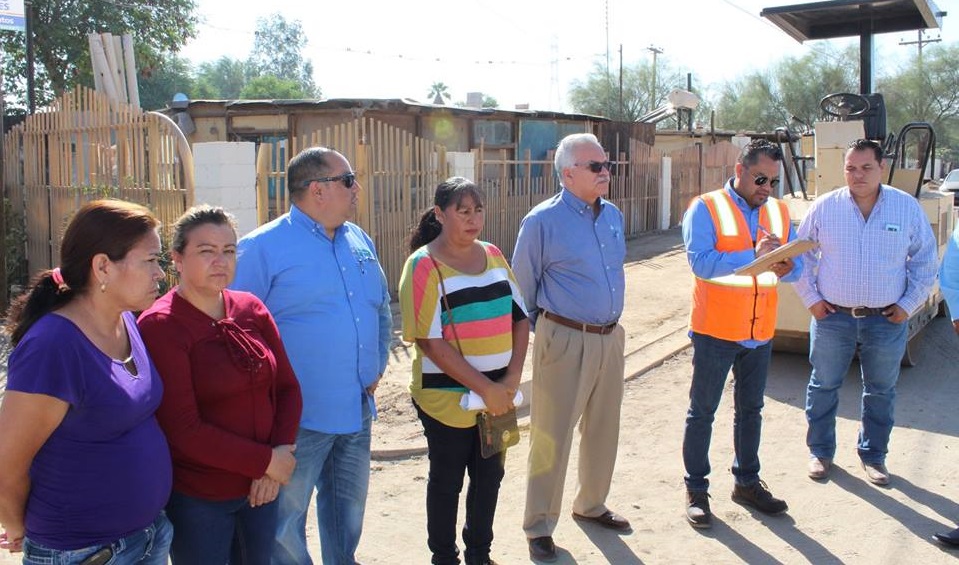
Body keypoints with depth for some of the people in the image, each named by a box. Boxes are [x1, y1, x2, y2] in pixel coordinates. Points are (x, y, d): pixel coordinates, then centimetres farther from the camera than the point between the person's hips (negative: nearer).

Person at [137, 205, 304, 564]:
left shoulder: (252, 309, 3)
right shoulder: (159, 326, -14)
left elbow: (287, 387, 5)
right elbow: (183, 430, -18)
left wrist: (281, 449, -10)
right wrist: (266, 460, -15)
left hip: (261, 488, 5)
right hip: (196, 498, -5)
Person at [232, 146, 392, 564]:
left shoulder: (360, 241, 9)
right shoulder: (262, 247, -12)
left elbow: (381, 308, 19)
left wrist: (377, 365, 11)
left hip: (357, 410, 7)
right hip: (300, 418, -6)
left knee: (349, 511, 22)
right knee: (286, 522, 8)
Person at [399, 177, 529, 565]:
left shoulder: (493, 255, 6)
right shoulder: (424, 264, -12)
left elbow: (520, 317, 6)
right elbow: (429, 341, -17)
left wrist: (512, 378, -7)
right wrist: (484, 388, -18)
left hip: (499, 394, 6)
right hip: (448, 397, -5)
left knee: (489, 474, 17)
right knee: (447, 481, 11)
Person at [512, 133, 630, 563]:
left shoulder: (613, 215, 7)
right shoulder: (542, 221, -12)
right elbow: (522, 286, -3)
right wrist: (541, 329, 5)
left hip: (610, 337, 7)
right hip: (565, 341, -6)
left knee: (603, 429, 18)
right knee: (552, 434, 2)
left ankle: (591, 505, 38)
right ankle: (539, 526, 16)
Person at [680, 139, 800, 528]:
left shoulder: (779, 212, 7)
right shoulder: (706, 208, -10)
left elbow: (797, 265, 5)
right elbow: (700, 262, -22)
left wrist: (785, 268, -18)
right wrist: (753, 255, -29)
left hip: (761, 332, 6)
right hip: (715, 331, -5)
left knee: (750, 409, 18)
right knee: (702, 412, 5)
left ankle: (747, 482, 34)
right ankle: (696, 489, 18)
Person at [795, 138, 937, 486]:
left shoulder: (907, 208, -3)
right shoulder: (825, 207, -4)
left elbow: (926, 261, 6)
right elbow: (800, 254, 6)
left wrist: (908, 304, 0)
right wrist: (811, 298, 0)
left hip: (887, 320, 1)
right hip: (832, 317, 0)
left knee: (881, 392, 13)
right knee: (824, 387, 10)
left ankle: (873, 455, 31)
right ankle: (821, 451, 27)